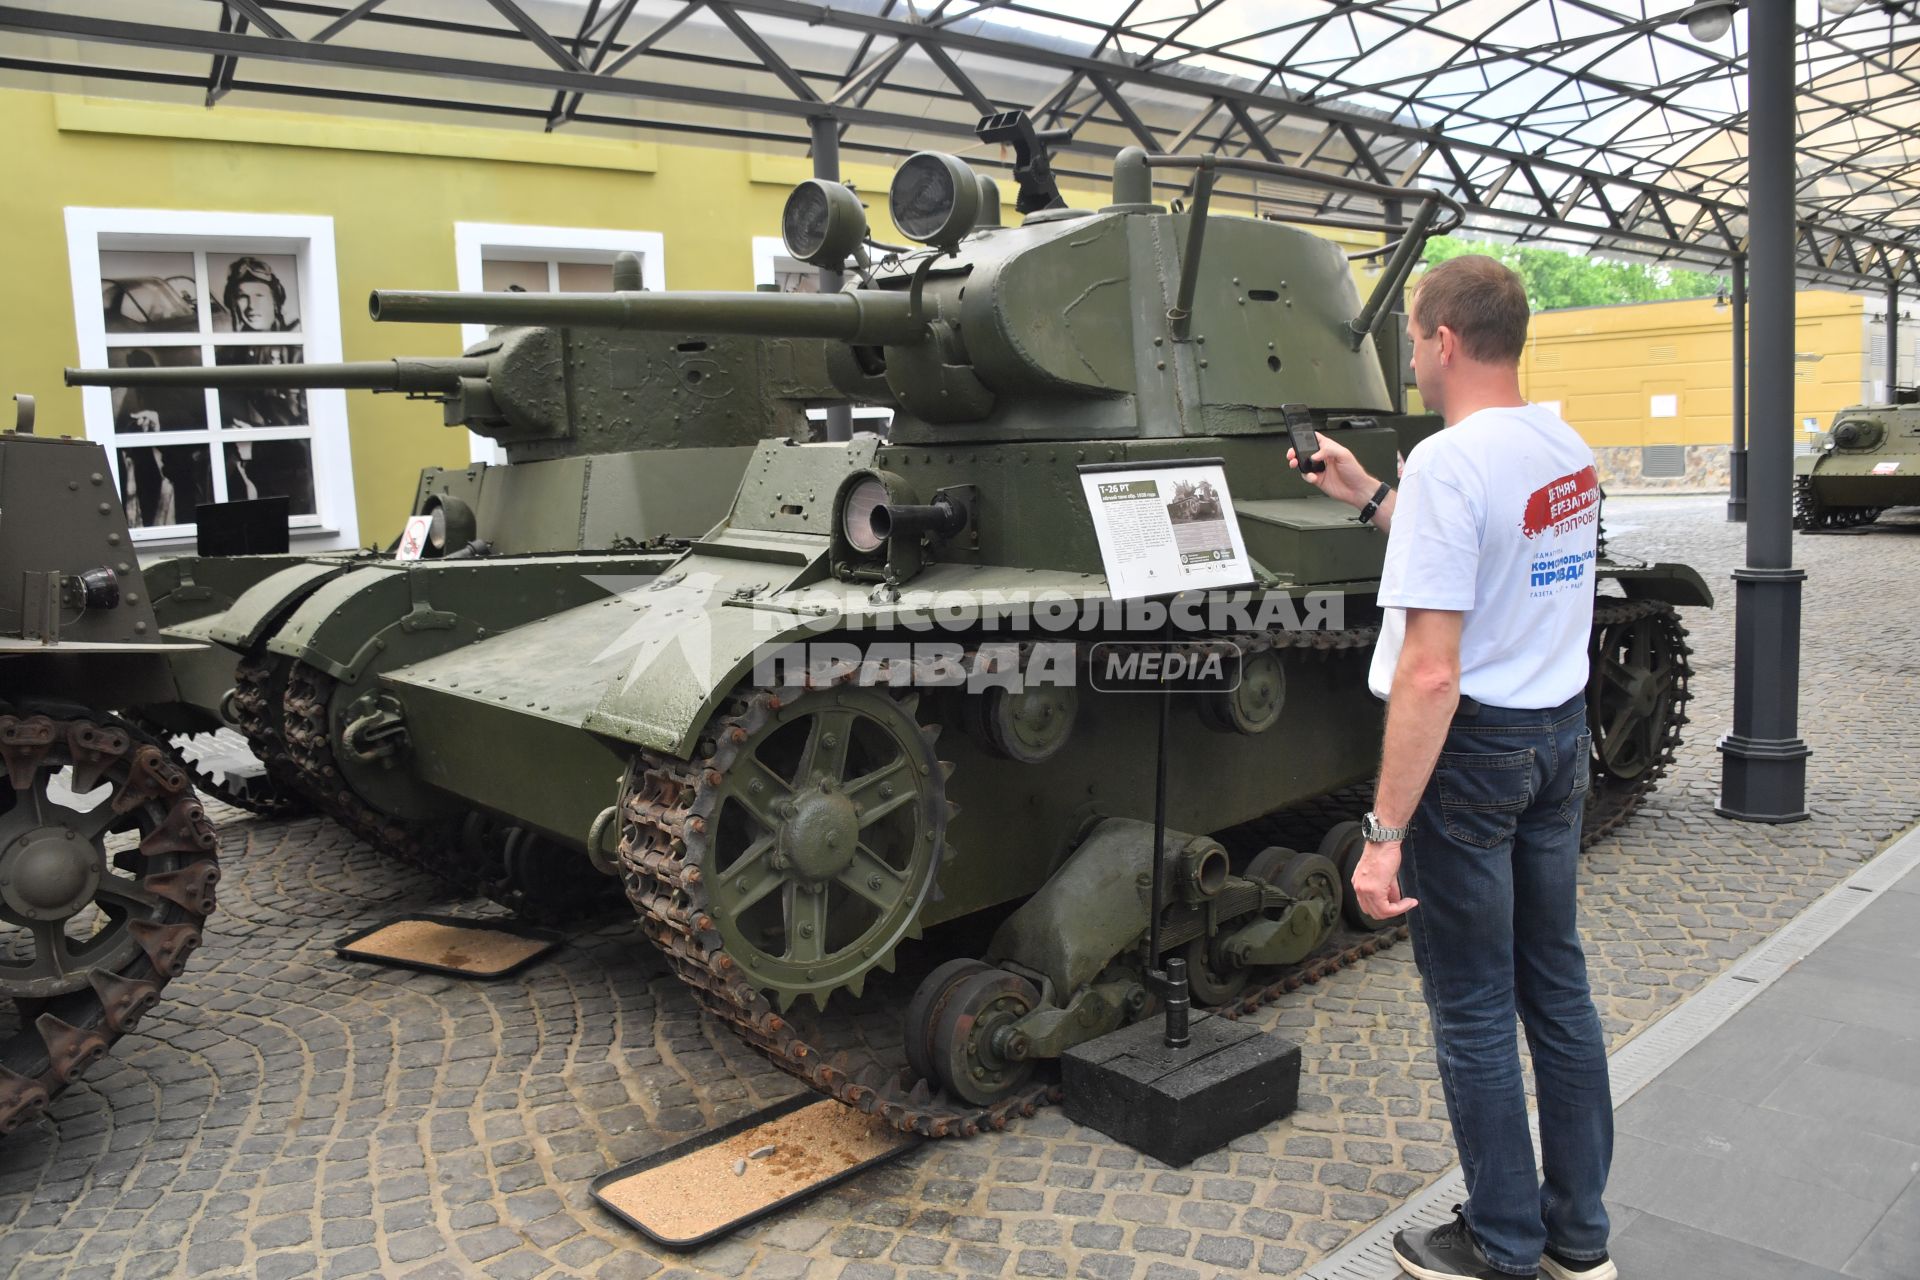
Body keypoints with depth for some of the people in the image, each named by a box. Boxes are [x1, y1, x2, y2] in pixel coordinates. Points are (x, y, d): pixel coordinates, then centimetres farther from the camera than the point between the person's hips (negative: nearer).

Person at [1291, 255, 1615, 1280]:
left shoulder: (1449, 461, -21)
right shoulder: (1569, 452, 5)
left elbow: (1430, 672, -26)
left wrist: (1385, 833, -23)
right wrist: (1369, 497, 23)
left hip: (1472, 747, -9)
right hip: (1563, 733, 9)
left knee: (1472, 1009, 6)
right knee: (1556, 983, 17)